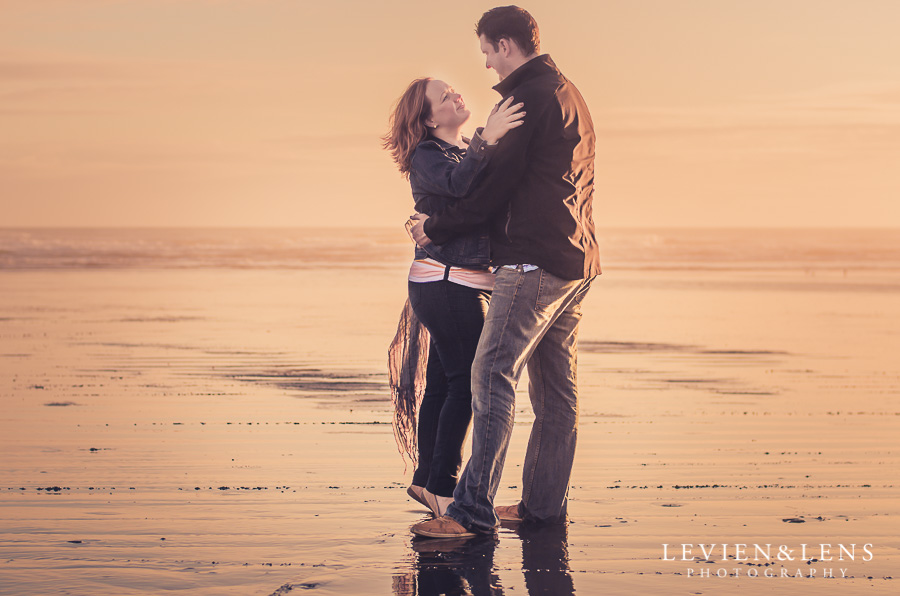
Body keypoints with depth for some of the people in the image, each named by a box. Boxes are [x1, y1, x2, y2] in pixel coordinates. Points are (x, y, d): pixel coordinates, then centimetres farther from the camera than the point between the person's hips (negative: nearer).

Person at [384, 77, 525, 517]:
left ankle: (426, 480, 17)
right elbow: (458, 182, -31)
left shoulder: (466, 150, 16)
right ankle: (441, 486, -6)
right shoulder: (427, 157, -11)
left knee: (442, 384, 11)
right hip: (448, 281, -9)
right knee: (466, 382, -9)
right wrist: (487, 140, -41)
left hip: (458, 283, 9)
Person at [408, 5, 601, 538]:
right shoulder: (570, 95, 20)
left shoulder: (529, 98, -11)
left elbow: (496, 188, -13)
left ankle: (474, 510, -16)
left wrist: (435, 228, -2)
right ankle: (545, 502, 17)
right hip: (576, 260, 10)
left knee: (493, 375, -12)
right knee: (556, 384, 11)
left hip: (535, 262, -10)